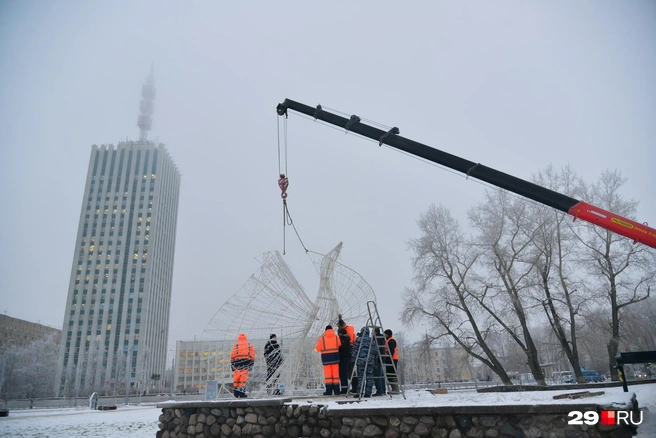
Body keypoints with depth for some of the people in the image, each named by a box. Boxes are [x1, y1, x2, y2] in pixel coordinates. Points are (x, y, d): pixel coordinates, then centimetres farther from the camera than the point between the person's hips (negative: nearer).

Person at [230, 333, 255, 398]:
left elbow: (232, 356, 6)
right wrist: (251, 365, 17)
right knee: (243, 378, -2)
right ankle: (242, 393, -6)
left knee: (236, 377, 8)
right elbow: (252, 356, 10)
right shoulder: (250, 346, 14)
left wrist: (232, 365, 12)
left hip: (237, 362, 0)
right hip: (246, 362, 0)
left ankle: (236, 393, 12)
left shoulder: (236, 346, 11)